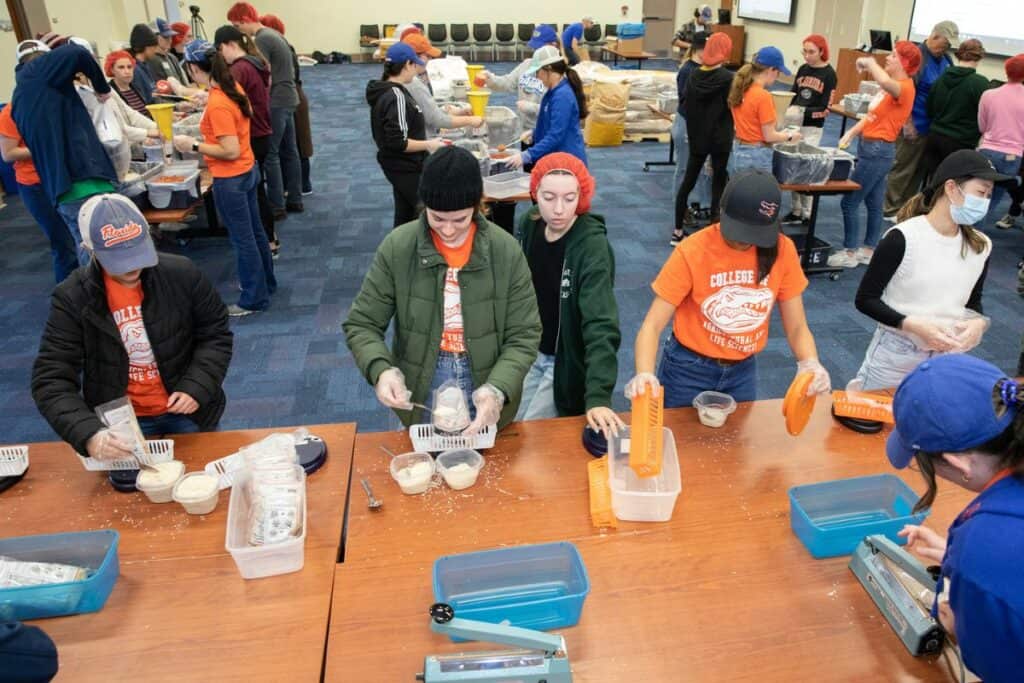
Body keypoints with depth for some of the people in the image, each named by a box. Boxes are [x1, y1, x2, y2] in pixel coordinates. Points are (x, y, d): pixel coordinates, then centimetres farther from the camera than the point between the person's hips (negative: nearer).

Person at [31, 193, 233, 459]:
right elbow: (51, 381, -16)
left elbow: (215, 334, -2)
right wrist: (88, 434, -34)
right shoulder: (71, 298, -14)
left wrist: (196, 387, -18)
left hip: (187, 412, 1)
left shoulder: (181, 273, -13)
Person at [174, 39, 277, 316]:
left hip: (231, 179, -9)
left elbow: (231, 151, -26)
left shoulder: (216, 105, -25)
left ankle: (254, 299, 16)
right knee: (254, 231, 21)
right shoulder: (233, 87, 1)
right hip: (247, 170, 9)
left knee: (242, 239, 3)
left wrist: (193, 146, -17)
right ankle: (265, 281, 37)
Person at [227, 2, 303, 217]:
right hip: (288, 99, 9)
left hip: (276, 103, -9)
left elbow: (265, 80, -17)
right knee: (289, 152, 12)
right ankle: (294, 200, 19)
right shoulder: (274, 34, 14)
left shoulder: (261, 40, -14)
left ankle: (277, 207, -1)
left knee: (270, 155, -5)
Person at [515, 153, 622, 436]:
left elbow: (601, 325, -33)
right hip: (529, 351, 6)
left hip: (567, 361, -6)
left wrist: (598, 396, -43)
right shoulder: (529, 225, -7)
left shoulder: (592, 246, -26)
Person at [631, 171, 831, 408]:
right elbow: (652, 325, -23)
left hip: (743, 371, 3)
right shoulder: (692, 252, -22)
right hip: (689, 368, -3)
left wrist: (810, 363, -27)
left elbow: (797, 327, -6)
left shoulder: (782, 250, -12)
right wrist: (644, 374, -41)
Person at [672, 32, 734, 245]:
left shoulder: (694, 75, 0)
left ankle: (678, 231, 12)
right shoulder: (727, 77, -12)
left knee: (688, 181, 10)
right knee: (719, 182, 8)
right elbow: (731, 109, -9)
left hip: (696, 136, 4)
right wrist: (730, 131, 7)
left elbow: (687, 107, 4)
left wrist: (693, 131, 13)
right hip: (720, 138, -4)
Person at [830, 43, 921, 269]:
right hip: (871, 147, 10)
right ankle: (868, 250, 24)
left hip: (878, 150, -10)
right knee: (874, 203, 15)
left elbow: (885, 82, -41)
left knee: (849, 202, -5)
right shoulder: (892, 86, 12)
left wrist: (869, 62, -27)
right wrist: (851, 133, 3)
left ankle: (849, 253, 4)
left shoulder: (904, 87, -18)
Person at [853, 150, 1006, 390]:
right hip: (896, 353, -5)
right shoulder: (903, 238, -17)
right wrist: (914, 325, -24)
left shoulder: (981, 246, 0)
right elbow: (865, 300, -14)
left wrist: (978, 323, -10)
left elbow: (973, 302, 13)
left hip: (950, 358, 5)